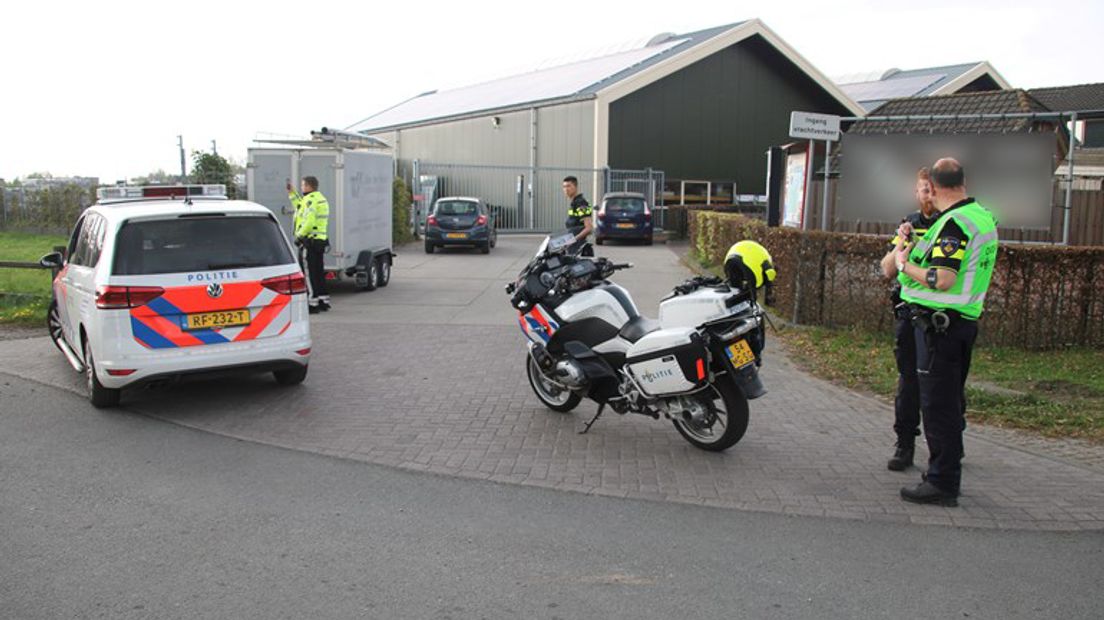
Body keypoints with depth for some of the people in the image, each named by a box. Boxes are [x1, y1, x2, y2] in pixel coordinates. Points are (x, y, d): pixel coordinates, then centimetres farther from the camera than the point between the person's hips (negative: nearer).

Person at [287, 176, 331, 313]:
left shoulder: (311, 199, -14)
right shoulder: (321, 199, 17)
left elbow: (309, 221, -23)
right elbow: (301, 208, 28)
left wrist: (299, 236, -14)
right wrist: (292, 192, 29)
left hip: (310, 241, -10)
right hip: (320, 240, 10)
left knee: (310, 272, -6)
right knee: (319, 271, 15)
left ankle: (313, 303, -5)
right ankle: (324, 301, 20)